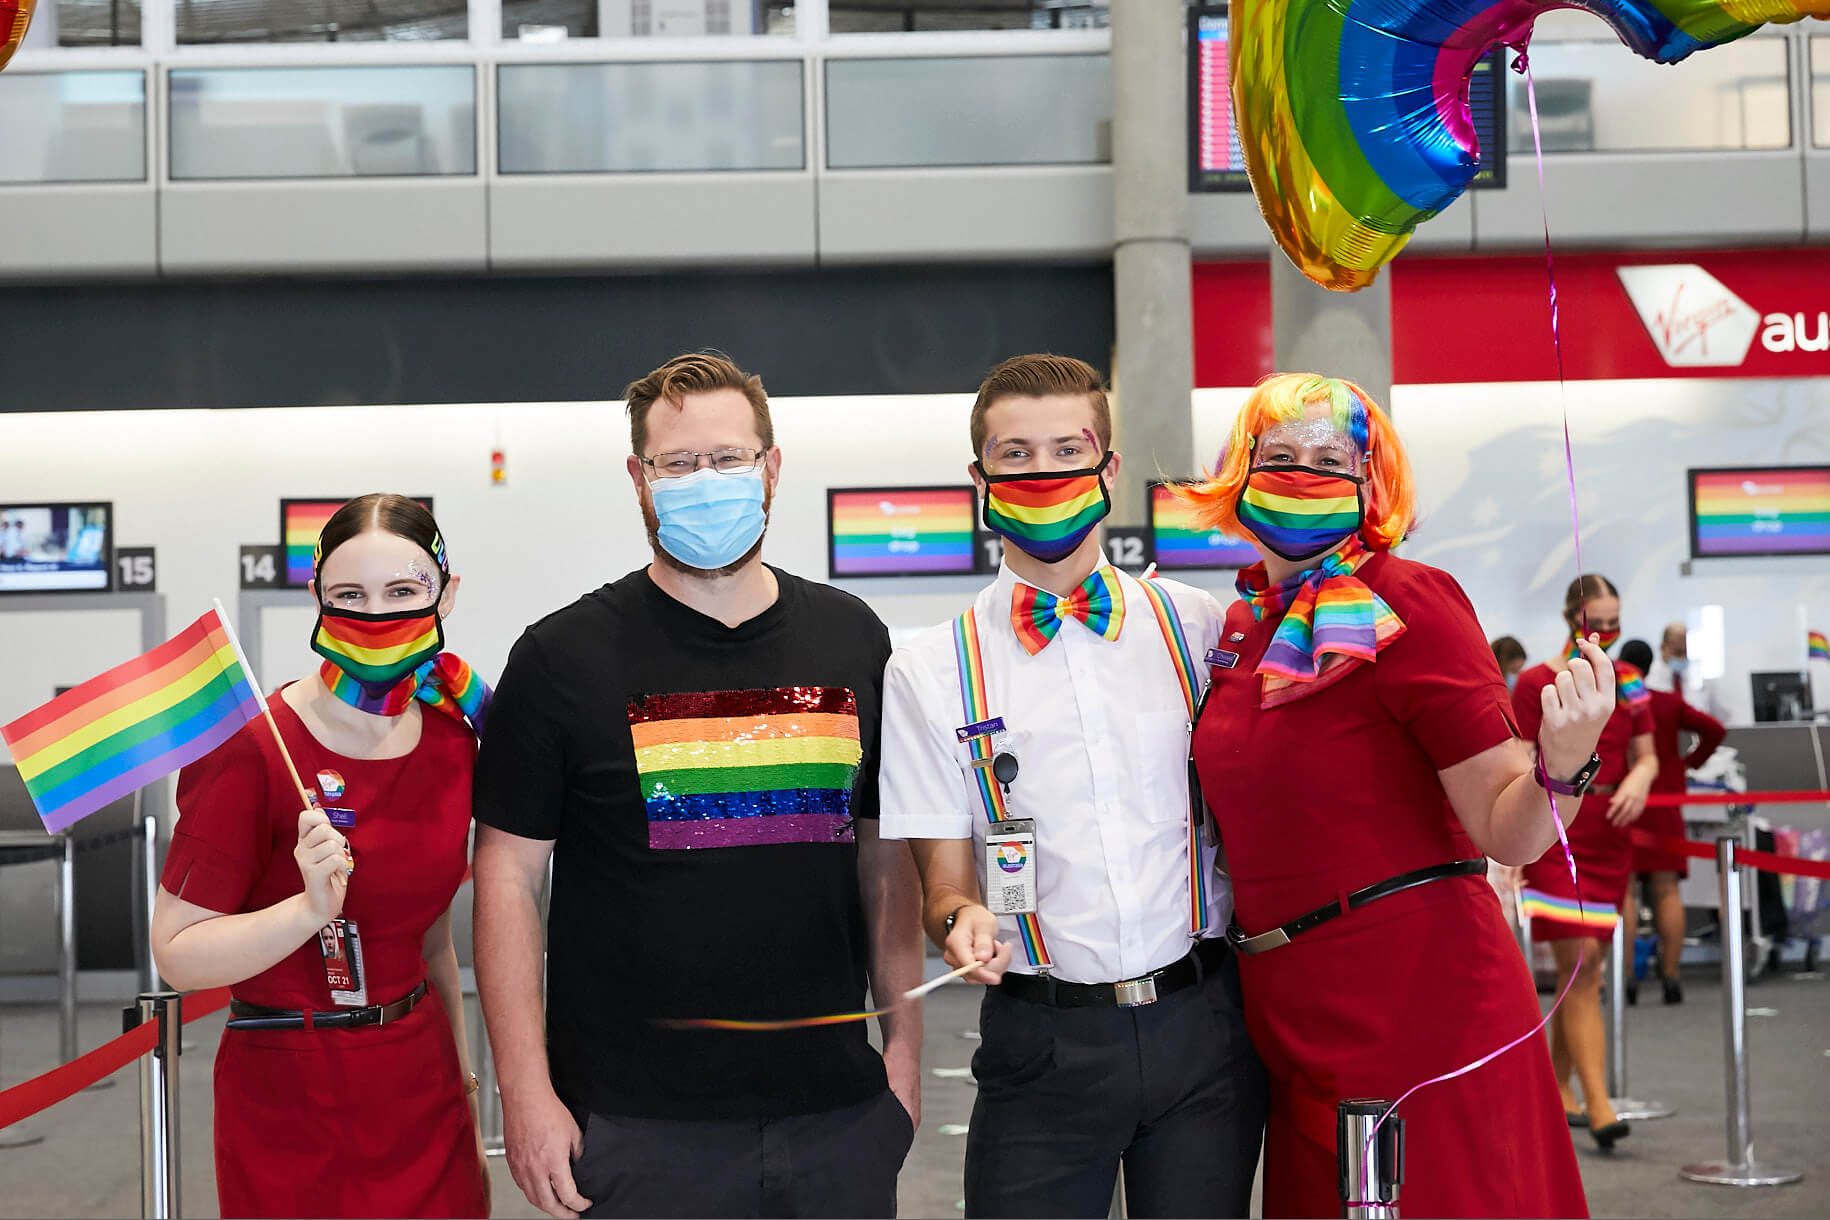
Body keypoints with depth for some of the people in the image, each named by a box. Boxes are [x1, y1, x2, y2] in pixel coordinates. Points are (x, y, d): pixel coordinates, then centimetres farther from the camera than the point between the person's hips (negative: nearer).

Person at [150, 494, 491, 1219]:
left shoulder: (451, 738, 2)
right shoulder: (253, 749, -16)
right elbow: (178, 954, -17)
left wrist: (463, 1083, 16)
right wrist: (312, 909, -30)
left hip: (424, 1096, 5)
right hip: (292, 1107, -5)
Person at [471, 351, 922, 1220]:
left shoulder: (852, 639, 7)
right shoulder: (564, 657, -3)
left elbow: (886, 856, 12)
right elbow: (508, 876, -4)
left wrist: (903, 1044, 8)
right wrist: (527, 1093, -9)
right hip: (638, 1124, -3)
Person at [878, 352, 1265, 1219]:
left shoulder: (1198, 627, 5)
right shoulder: (929, 672, 1)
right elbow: (941, 885, 1)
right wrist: (963, 919, -19)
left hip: (1201, 1025, 2)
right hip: (1043, 1043, -1)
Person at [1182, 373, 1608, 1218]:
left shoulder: (1403, 604, -12)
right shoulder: (1243, 626, 8)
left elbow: (1509, 833, -16)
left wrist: (1562, 765, -35)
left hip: (1421, 1008, -7)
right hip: (1293, 1021, 7)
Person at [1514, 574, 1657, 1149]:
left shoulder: (1628, 681, 11)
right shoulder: (1536, 683, -4)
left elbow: (1645, 755, 12)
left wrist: (1640, 778, -13)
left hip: (1609, 836, 5)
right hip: (1553, 835, -5)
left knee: (1584, 967, 10)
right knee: (1579, 963, -12)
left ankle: (1557, 1085, 24)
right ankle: (1599, 1107, -17)